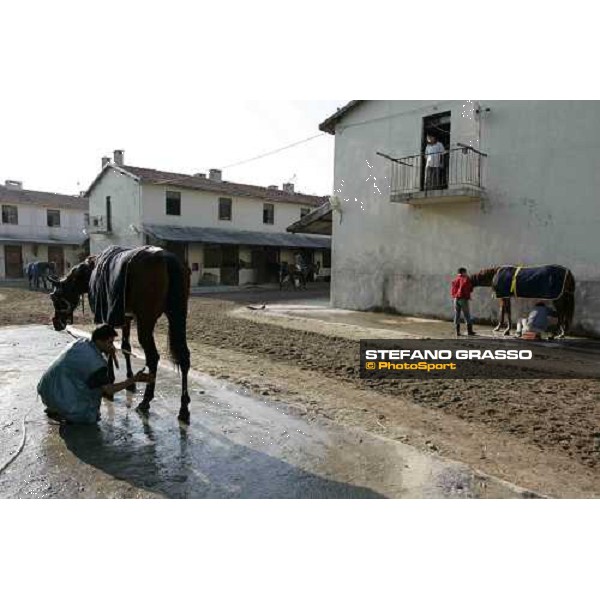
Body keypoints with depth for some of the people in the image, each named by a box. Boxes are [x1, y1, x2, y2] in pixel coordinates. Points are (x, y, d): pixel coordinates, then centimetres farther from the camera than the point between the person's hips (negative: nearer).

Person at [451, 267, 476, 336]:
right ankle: (469, 331, 2)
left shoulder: (455, 280, 10)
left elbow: (452, 290, 8)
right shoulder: (466, 279, -4)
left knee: (457, 315, 7)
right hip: (463, 299, -5)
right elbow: (470, 289, -4)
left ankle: (457, 331, 5)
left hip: (455, 299, 5)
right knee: (467, 315, 2)